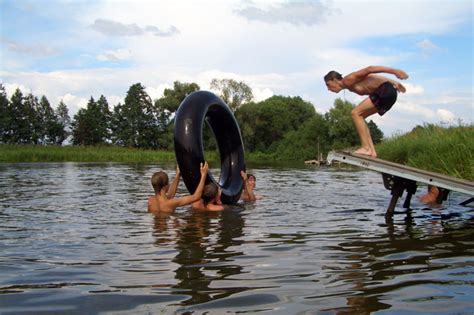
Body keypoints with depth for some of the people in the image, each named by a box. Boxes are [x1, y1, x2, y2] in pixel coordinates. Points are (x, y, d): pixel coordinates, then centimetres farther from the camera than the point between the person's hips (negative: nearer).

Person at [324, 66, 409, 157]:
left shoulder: (348, 80, -8)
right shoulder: (350, 86, 19)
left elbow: (369, 69, -15)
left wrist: (394, 71, -21)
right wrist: (394, 82, 25)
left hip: (385, 90, -10)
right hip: (383, 92, 10)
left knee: (356, 113, -10)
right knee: (359, 116, 13)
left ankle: (366, 148, -12)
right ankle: (371, 151, 9)